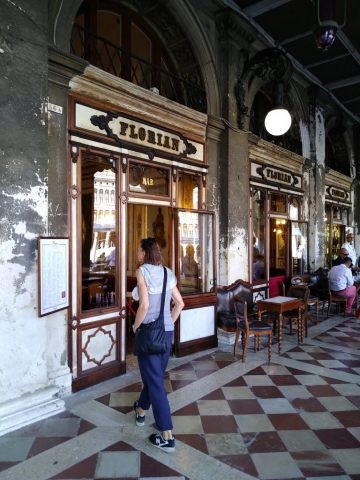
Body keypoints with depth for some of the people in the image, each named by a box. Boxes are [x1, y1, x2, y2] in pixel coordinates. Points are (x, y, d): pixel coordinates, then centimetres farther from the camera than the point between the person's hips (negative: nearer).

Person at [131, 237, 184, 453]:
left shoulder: (142, 271, -13)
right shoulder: (167, 273, 6)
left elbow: (144, 306, -21)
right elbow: (180, 303, 7)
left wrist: (135, 326, -7)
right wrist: (170, 322, 15)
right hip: (167, 331, 7)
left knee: (155, 380, 2)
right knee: (155, 374, 24)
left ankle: (167, 437, 8)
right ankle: (141, 411, 49)